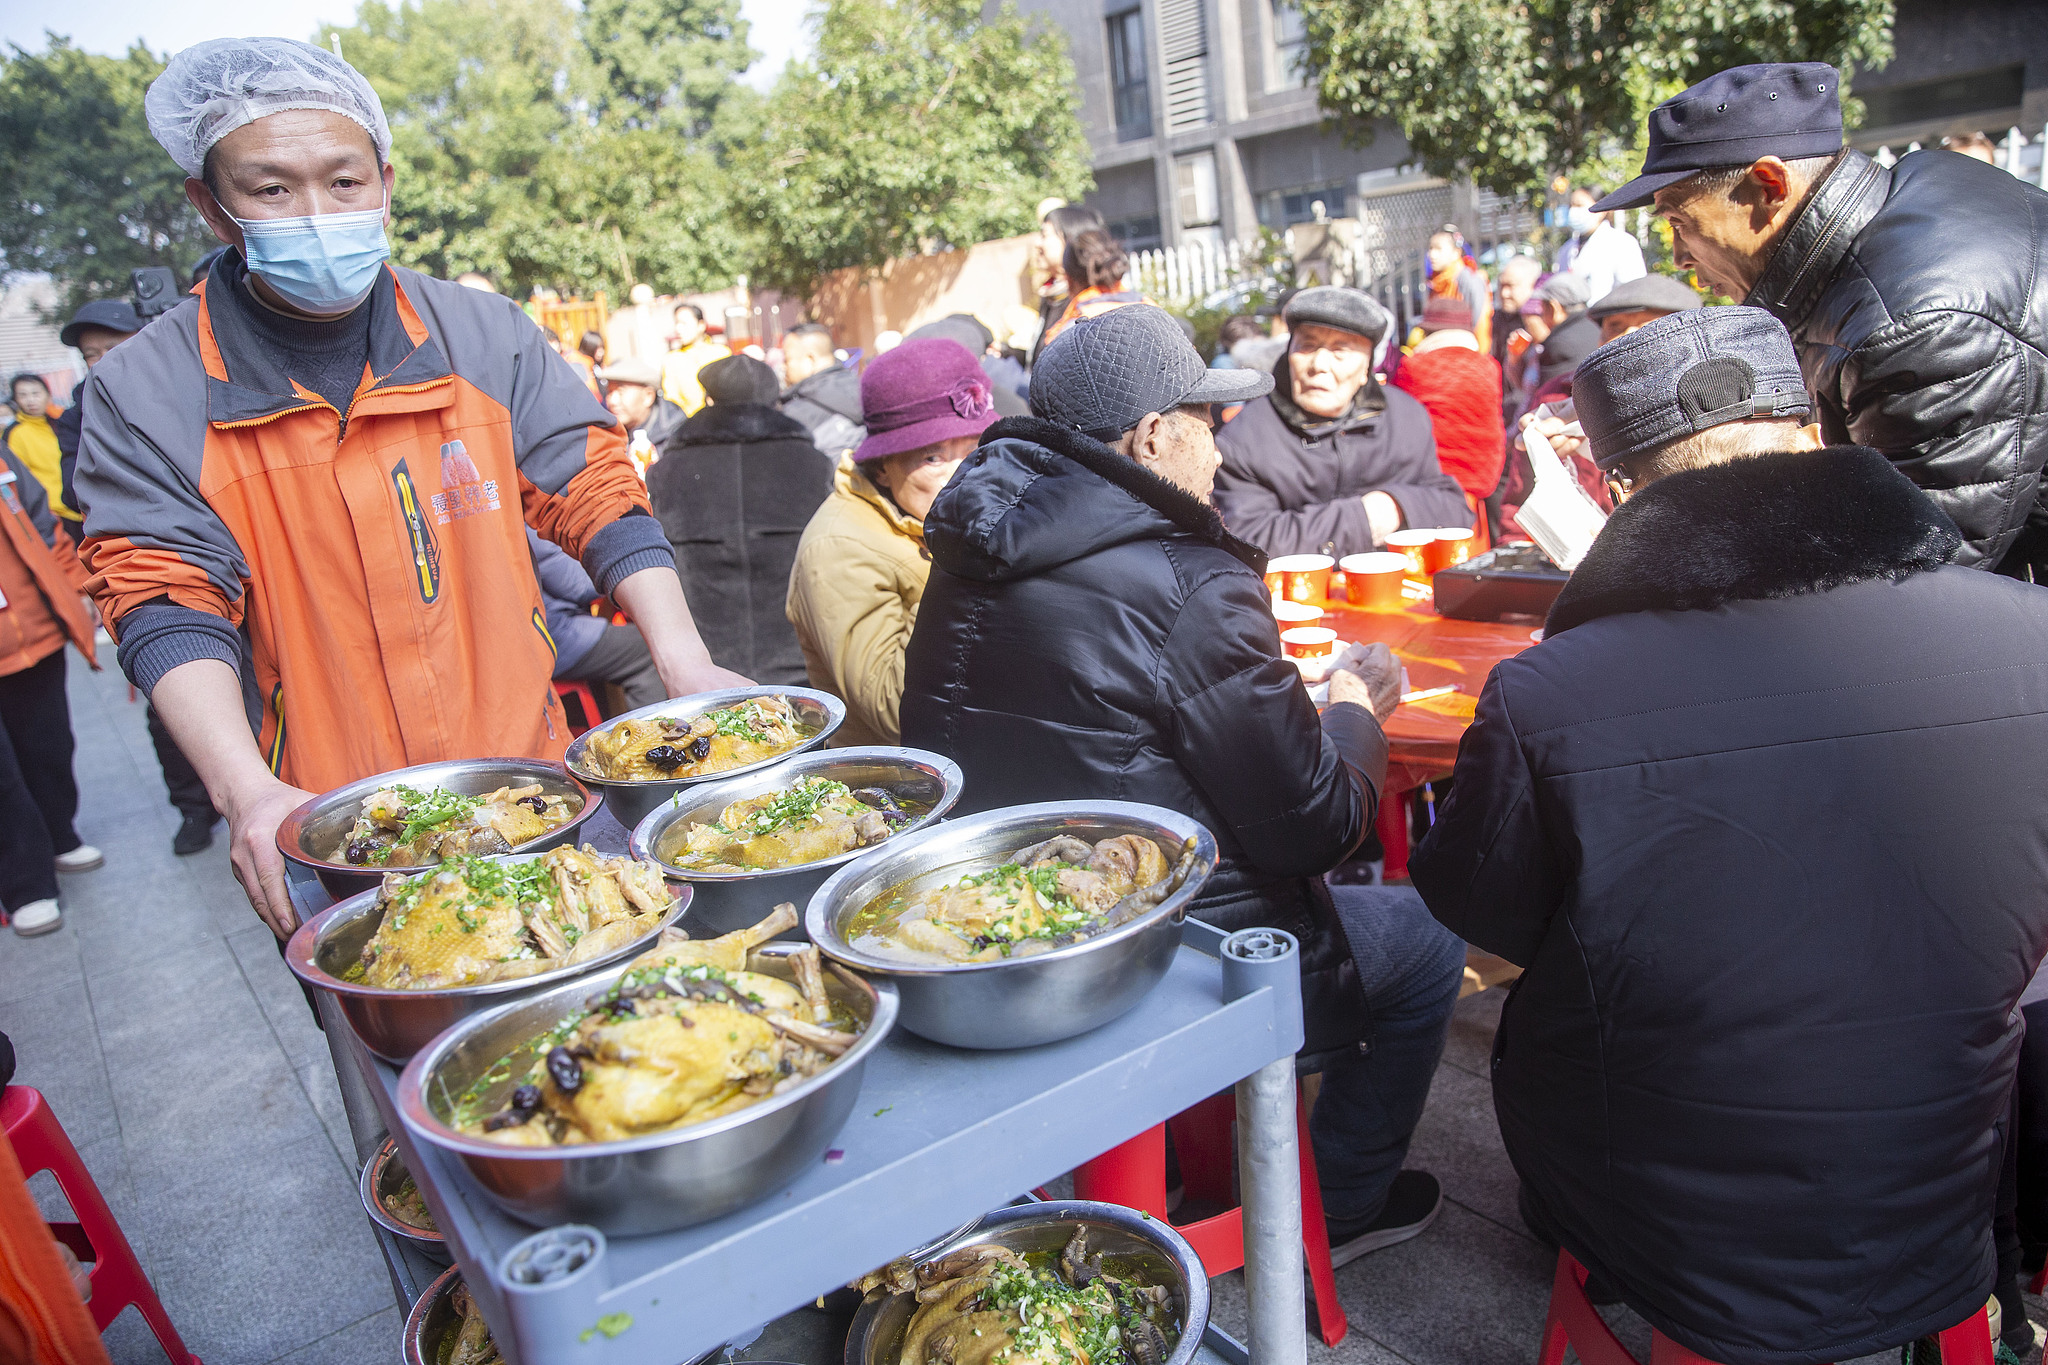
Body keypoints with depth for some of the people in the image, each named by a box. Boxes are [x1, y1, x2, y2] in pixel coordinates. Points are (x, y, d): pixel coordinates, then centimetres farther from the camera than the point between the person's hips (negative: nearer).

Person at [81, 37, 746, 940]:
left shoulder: (487, 336, 1)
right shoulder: (140, 396, -4)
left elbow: (595, 493, -1)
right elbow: (166, 603, -10)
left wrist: (683, 662, -14)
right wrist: (249, 793, -25)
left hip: (535, 790, 2)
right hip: (330, 838, -1)